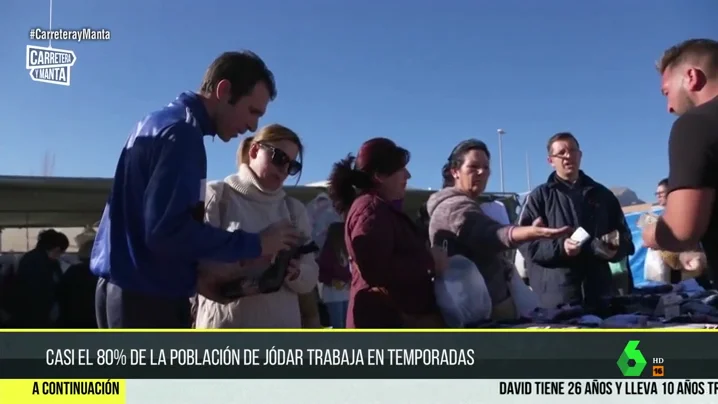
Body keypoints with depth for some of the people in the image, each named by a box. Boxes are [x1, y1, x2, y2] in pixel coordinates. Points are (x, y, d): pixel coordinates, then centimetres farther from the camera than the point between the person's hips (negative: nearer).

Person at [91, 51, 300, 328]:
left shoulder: (160, 121, 15)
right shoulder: (182, 131, -16)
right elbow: (168, 230, -25)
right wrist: (254, 244, -16)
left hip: (127, 290, 10)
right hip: (149, 296, -10)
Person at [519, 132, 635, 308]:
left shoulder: (602, 194, 18)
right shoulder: (540, 196, 5)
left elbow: (624, 236, 21)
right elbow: (526, 242, -3)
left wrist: (614, 248, -1)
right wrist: (559, 247, -19)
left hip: (599, 290, 4)